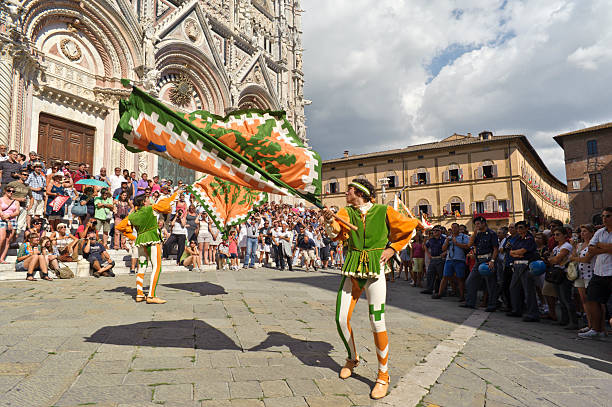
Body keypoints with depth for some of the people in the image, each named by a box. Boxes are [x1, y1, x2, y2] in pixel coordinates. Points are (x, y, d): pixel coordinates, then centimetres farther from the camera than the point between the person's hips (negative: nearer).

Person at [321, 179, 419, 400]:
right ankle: (352, 358, 33)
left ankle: (383, 375, 13)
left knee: (377, 323, -7)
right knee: (341, 319, 4)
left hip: (375, 270, -4)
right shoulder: (346, 212, 7)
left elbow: (409, 228, 11)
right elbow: (336, 233, -11)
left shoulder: (384, 212, -1)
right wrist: (329, 221, -32)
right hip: (351, 271, 4)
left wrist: (392, 249, 2)